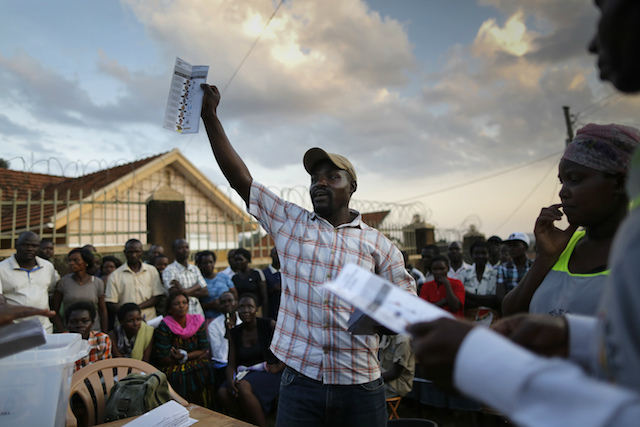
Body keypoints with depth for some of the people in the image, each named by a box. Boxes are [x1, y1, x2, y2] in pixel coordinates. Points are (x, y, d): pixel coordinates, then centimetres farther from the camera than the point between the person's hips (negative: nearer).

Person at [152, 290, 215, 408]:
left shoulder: (197, 322, 1)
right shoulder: (163, 328, -8)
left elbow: (204, 351, 0)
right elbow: (163, 359, -10)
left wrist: (185, 357, -14)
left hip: (194, 363, 3)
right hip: (171, 367, -3)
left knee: (207, 368, -26)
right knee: (180, 376, -33)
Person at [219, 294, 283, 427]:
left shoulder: (269, 325, -6)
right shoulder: (234, 333, 7)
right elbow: (231, 364, 7)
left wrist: (279, 367, -11)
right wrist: (230, 380, -13)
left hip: (267, 371, -5)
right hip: (244, 373, 5)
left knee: (243, 387, -32)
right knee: (223, 392, -23)